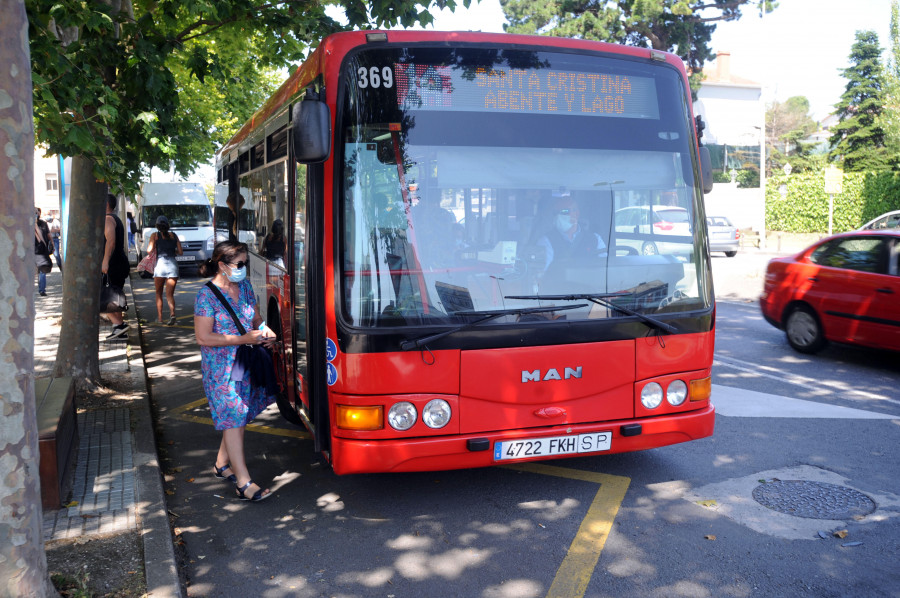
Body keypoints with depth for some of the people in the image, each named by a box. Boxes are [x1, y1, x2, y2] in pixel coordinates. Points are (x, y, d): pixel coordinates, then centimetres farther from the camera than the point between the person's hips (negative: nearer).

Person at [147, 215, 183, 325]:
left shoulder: (155, 235, 5)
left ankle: (159, 318, 15)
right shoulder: (174, 235, 12)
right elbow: (180, 252, 9)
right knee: (170, 294, 0)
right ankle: (172, 313, -26)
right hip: (173, 264, 1)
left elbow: (149, 250, -6)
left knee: (159, 294, 15)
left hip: (160, 263, -1)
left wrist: (156, 249, 15)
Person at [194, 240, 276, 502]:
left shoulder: (245, 286, 7)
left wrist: (264, 331, -5)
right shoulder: (207, 294, -13)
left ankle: (222, 463, 35)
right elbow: (203, 337, -16)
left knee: (240, 417, 14)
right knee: (233, 419, -6)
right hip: (221, 368, -7)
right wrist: (245, 339, -20)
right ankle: (244, 483, -3)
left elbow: (256, 318, 19)